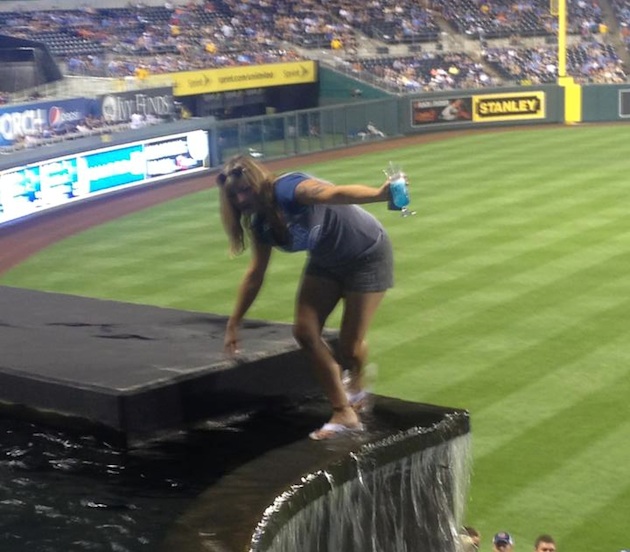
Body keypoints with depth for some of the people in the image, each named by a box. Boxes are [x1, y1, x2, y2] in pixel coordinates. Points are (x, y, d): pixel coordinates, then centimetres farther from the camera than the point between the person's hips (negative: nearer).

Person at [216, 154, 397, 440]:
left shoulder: (288, 190, -31)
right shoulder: (261, 223, -5)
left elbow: (335, 193, -51)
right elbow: (255, 274, 8)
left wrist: (378, 194, -70)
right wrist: (233, 324, 12)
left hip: (367, 255, -8)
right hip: (327, 261, 8)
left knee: (349, 346, -6)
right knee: (305, 331, -4)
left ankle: (356, 385, 31)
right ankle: (344, 413, 7)